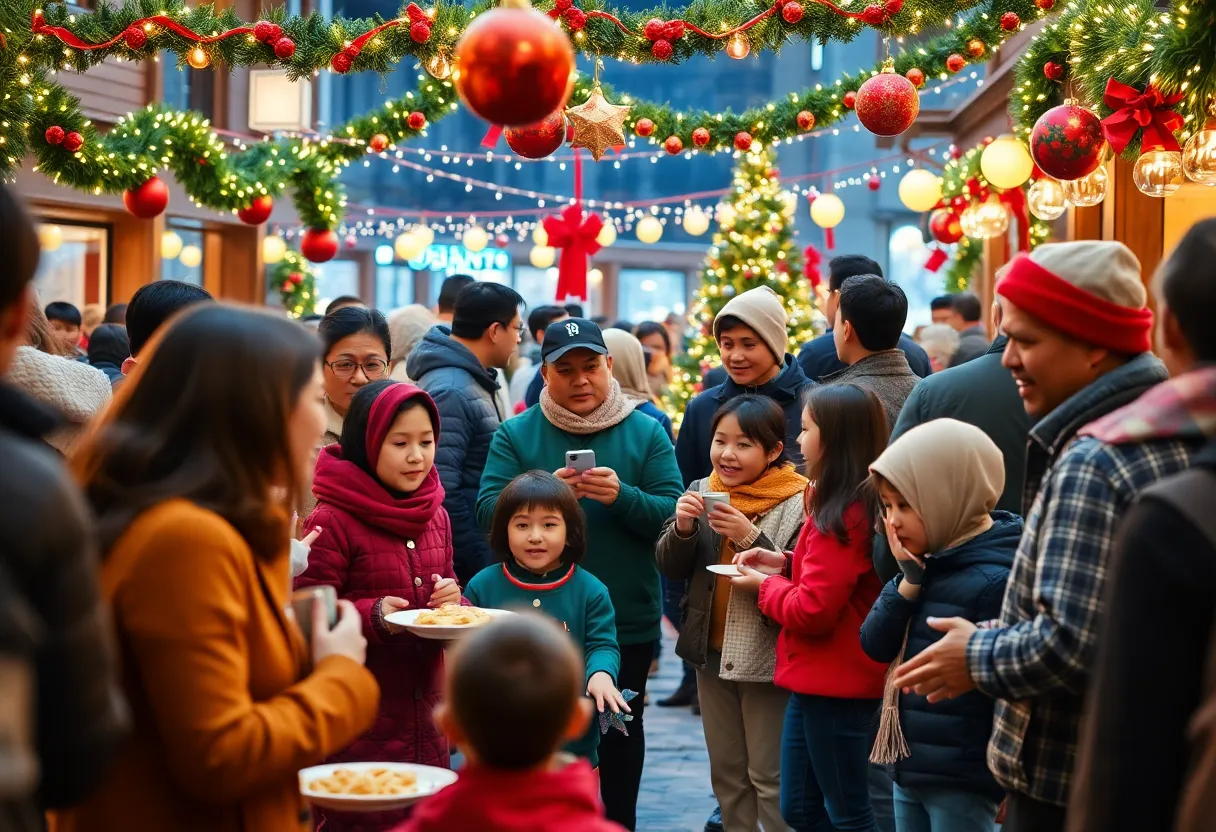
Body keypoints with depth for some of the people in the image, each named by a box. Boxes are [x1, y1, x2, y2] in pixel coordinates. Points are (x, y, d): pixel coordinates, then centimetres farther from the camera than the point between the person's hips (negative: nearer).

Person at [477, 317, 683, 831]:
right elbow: (487, 512, -9)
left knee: (621, 730, 14)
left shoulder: (646, 433, 1)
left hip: (627, 620, 1)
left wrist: (622, 497, -25)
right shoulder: (515, 435, 0)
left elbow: (674, 515, -7)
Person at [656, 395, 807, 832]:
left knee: (770, 777, 2)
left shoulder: (797, 503, -16)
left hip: (767, 658, -6)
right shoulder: (702, 492, 2)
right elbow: (671, 568, 4)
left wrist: (750, 538, -29)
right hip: (712, 651, 6)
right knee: (726, 771, 19)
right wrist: (682, 528, -15)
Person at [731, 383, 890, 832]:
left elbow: (812, 610, -23)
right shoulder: (856, 504, 8)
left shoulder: (841, 517, -22)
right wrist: (786, 566, 7)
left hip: (834, 686, -10)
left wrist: (765, 585, -6)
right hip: (819, 680, 10)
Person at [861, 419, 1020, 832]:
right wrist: (910, 577, -8)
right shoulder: (924, 562, 7)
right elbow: (875, 646, 4)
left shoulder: (996, 580, -17)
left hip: (961, 781, -8)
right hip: (909, 768, 8)